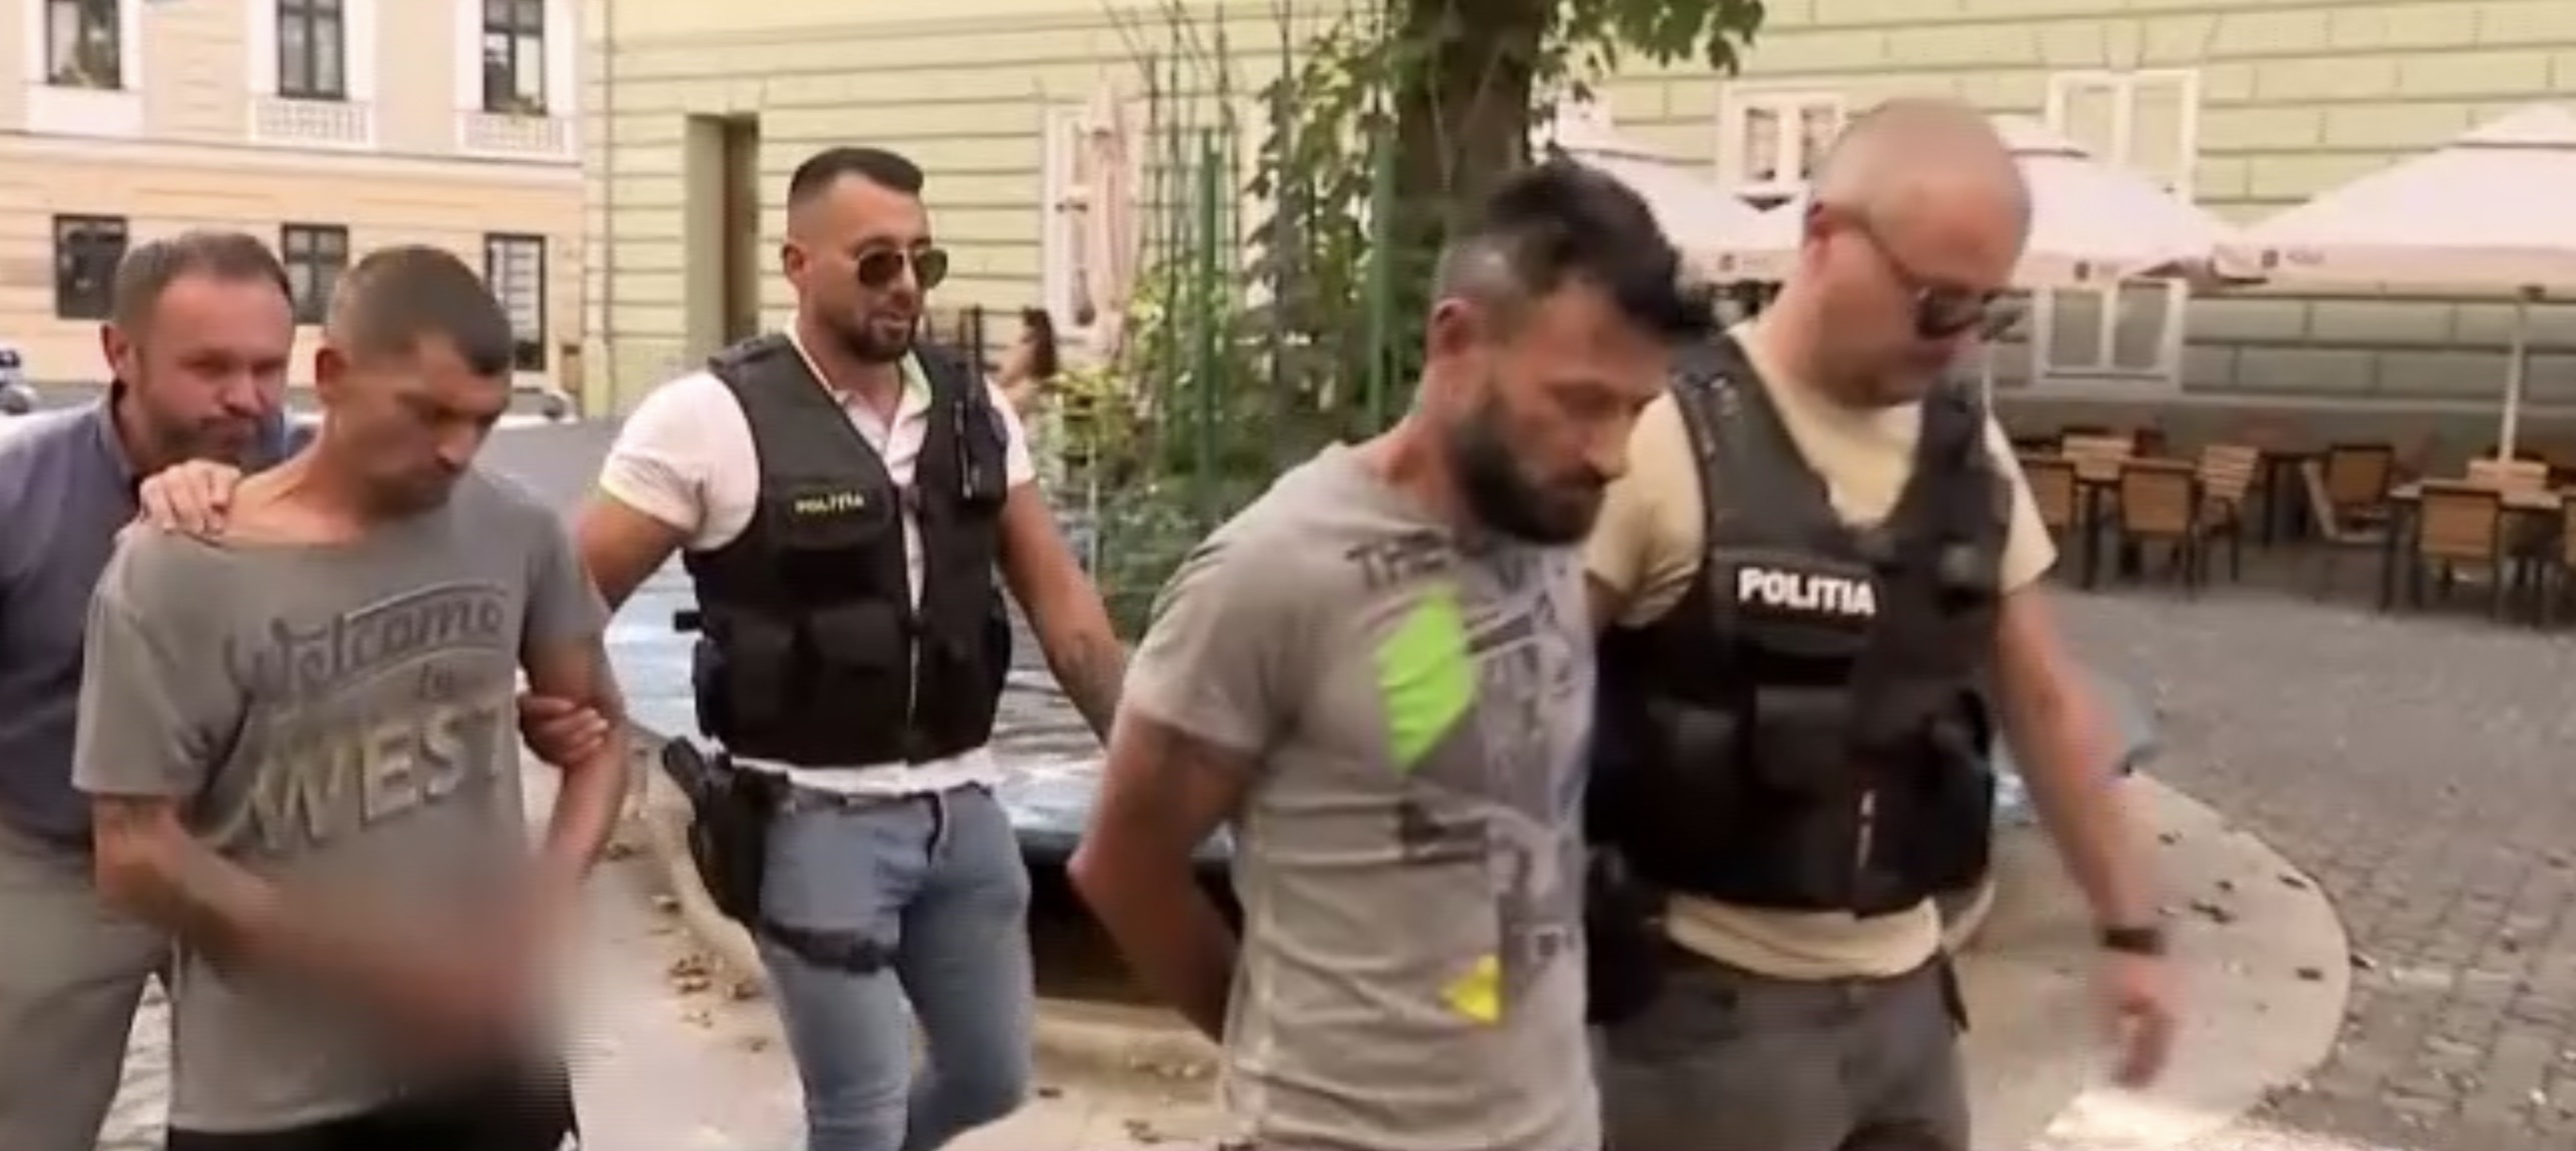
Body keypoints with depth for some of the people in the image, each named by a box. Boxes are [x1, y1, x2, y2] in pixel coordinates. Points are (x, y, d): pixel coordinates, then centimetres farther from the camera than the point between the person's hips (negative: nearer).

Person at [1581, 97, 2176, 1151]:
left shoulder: (1968, 452, 5)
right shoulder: (1667, 440, -16)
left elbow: (2045, 702, 13)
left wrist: (2131, 926, 14)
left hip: (1905, 988, 6)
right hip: (1715, 1002, -6)